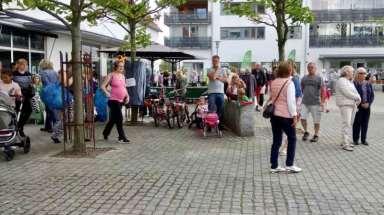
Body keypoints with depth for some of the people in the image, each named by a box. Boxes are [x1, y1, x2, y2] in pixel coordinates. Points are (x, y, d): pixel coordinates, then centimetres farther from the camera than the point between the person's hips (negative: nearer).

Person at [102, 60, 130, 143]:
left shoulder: (122, 76, 12)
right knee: (119, 118, -9)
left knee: (113, 118, 17)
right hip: (114, 100, -7)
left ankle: (105, 133, 34)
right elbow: (103, 86, -8)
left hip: (121, 100, 7)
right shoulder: (111, 75, -7)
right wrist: (108, 94, -14)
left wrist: (127, 96, 10)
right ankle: (122, 137, -2)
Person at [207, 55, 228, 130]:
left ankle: (220, 124, 19)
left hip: (220, 92, 3)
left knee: (220, 110, 7)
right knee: (211, 110, -6)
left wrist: (218, 77, -11)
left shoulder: (223, 70, 11)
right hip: (211, 92, -3)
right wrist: (216, 69, -7)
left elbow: (226, 80, 0)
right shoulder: (210, 70, 2)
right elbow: (212, 77, -17)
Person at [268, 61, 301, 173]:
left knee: (276, 141, 10)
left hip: (274, 115, 6)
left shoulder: (273, 83, 8)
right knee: (292, 139, 10)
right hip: (286, 116, -6)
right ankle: (289, 165, 11)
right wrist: (294, 115, -13)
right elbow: (291, 100, -15)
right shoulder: (289, 83, -11)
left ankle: (274, 166, 13)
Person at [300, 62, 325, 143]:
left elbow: (323, 90, -3)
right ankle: (306, 132, 18)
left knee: (316, 121, 4)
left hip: (315, 103, -3)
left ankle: (316, 135, 19)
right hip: (305, 103, 3)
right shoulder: (304, 78, 11)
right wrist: (301, 98, 12)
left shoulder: (319, 78, 0)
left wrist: (322, 101, -9)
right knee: (302, 118, -4)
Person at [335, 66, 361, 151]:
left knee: (350, 124, 9)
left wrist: (358, 99, -4)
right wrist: (357, 97, -4)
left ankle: (347, 141, 15)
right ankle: (345, 144, -14)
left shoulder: (350, 82, 20)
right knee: (346, 124, -13)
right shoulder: (341, 81, -9)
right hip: (345, 105, -9)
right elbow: (347, 93, -18)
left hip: (352, 105, 9)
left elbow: (356, 93, 17)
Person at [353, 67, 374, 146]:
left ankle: (364, 139, 15)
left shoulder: (368, 84, 10)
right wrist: (360, 104, -11)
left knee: (365, 123, 7)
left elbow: (372, 95, 11)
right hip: (358, 107, -5)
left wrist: (368, 103, -4)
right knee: (357, 122, -1)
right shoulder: (354, 83, -6)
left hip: (367, 106, 5)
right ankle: (355, 139, 8)